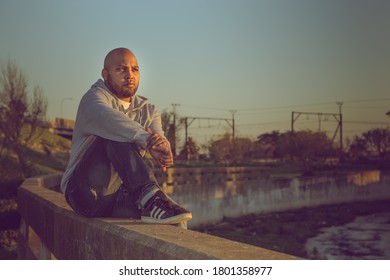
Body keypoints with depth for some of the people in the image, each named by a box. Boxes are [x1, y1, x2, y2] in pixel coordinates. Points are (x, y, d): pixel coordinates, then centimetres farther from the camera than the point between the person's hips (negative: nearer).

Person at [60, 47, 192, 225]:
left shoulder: (147, 110, 15)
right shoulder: (93, 98, -4)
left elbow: (160, 142, -6)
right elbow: (106, 117, -31)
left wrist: (164, 151, -33)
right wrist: (146, 139, -46)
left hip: (119, 197, 4)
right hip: (86, 191, -3)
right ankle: (149, 197, -44)